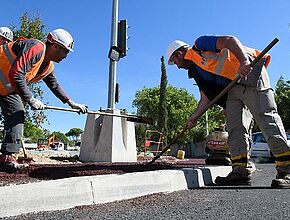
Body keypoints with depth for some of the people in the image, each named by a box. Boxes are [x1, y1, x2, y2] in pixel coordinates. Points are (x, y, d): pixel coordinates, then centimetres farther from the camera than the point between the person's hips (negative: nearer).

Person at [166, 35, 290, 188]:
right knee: (234, 127, -2)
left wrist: (244, 61, -30)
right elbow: (206, 97, 21)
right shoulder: (195, 71, 23)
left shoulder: (199, 45, -1)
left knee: (266, 118, -15)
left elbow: (230, 40, -15)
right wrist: (193, 118, 17)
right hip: (234, 87, 9)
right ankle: (241, 172, -3)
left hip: (250, 71, -9)